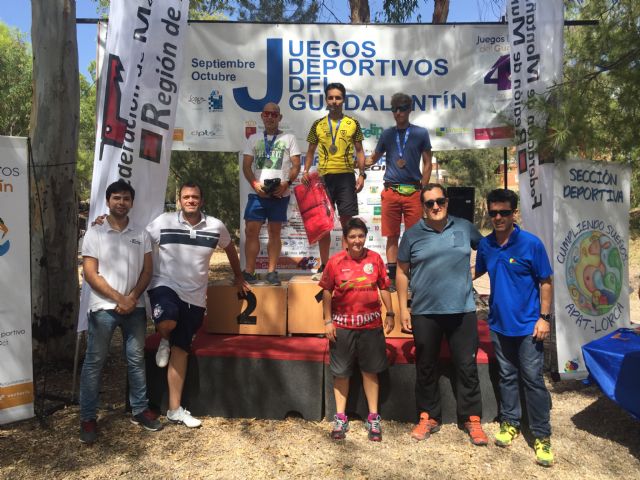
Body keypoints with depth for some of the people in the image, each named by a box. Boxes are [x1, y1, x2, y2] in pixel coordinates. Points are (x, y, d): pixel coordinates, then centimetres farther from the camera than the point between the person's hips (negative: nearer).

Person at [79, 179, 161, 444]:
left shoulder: (141, 234, 6)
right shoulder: (94, 234, -2)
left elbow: (147, 270, 4)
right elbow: (90, 274, -7)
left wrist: (132, 297, -10)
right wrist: (118, 298, -13)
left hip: (135, 307, 3)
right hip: (103, 308, -2)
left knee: (136, 359, 10)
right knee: (94, 362, 4)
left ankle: (140, 410, 22)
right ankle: (87, 418, 15)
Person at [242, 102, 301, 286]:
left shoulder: (289, 138, 9)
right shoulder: (254, 138, 14)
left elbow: (296, 165, 3)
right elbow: (246, 165, 8)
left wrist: (286, 183, -14)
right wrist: (255, 183, -9)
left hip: (280, 193, -1)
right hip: (258, 193, 2)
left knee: (275, 231, 4)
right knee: (251, 230, -5)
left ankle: (272, 271, 10)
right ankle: (249, 271, 2)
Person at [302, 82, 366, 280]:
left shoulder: (353, 124, 6)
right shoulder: (318, 125, 9)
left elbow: (359, 151, 8)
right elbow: (311, 151, 13)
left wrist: (361, 174, -3)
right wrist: (306, 171, -2)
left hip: (346, 177, -1)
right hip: (323, 177, 2)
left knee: (347, 221, 0)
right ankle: (324, 266, 15)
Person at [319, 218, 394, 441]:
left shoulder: (375, 258, -1)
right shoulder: (335, 261, -6)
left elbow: (384, 287, 6)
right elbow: (327, 292, -1)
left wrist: (390, 313, 3)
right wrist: (328, 321, -4)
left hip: (371, 323, 1)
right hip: (342, 324, -1)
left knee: (370, 370, 11)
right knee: (341, 372, 9)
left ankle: (373, 417, 24)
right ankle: (340, 417, 22)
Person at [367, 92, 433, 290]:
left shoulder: (421, 133, 6)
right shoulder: (387, 134, 11)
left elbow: (427, 164, 6)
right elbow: (373, 159, 18)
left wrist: (423, 191, -2)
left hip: (413, 192, -1)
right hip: (391, 191, 2)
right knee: (392, 236, 4)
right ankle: (392, 276, 12)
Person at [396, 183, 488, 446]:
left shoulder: (464, 227, 3)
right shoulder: (412, 235, 1)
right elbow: (402, 272, 4)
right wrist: (403, 307, 1)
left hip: (462, 311, 0)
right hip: (424, 313, 0)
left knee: (467, 366, 7)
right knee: (426, 368, 11)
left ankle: (472, 418, 24)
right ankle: (429, 417, 28)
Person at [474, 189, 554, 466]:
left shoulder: (531, 243, -11)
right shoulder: (485, 245, 1)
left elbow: (545, 282, -7)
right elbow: (477, 271, 19)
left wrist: (544, 317, -11)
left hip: (528, 326, -4)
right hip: (499, 324, 4)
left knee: (533, 380, 2)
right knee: (507, 376, 15)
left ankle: (542, 437, 15)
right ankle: (510, 423, 31)